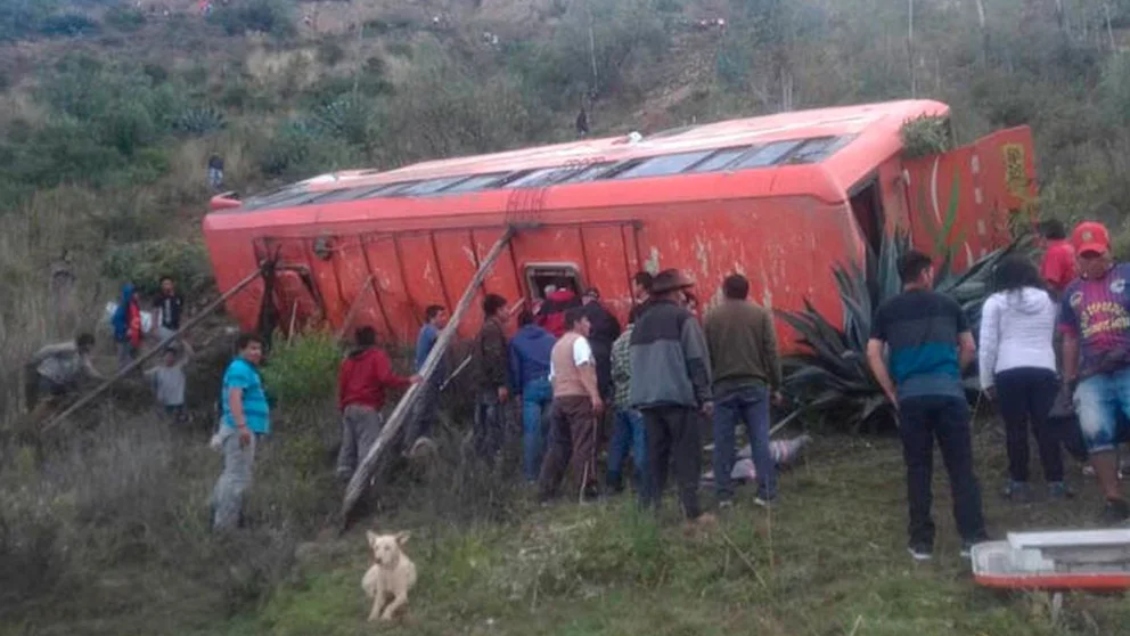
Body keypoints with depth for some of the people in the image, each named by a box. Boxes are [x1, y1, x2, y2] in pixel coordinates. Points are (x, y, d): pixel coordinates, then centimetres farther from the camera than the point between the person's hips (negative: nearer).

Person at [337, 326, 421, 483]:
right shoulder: (377, 355, -2)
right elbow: (387, 378, -18)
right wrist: (408, 382, -9)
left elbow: (341, 385, 16)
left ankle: (345, 474, 11)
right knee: (368, 445, -9)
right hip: (367, 408, -7)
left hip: (349, 408, 7)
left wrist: (342, 407, 22)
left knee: (349, 443, 12)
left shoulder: (349, 359, 17)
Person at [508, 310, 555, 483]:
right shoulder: (550, 337, 15)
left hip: (531, 386, -2)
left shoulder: (516, 341, 10)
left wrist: (517, 391, 8)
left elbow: (515, 368, 5)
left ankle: (531, 474, -7)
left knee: (531, 431, -3)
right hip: (552, 385, 2)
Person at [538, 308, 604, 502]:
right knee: (584, 445, -9)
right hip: (579, 397, -8)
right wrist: (595, 395, -26)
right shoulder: (579, 341, -3)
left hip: (559, 398, 8)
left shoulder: (557, 346, 23)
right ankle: (587, 490, -12)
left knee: (558, 446, 10)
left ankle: (545, 491, 8)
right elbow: (584, 369, -18)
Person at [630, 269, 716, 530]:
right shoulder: (682, 318, -3)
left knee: (655, 456, 11)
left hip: (647, 399, 6)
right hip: (678, 397, -6)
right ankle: (693, 513, -7)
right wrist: (705, 396, -6)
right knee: (687, 456, -3)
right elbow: (697, 360, -8)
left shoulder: (641, 323, 16)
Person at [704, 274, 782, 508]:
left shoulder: (712, 316, 4)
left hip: (723, 386, 0)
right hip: (754, 384, 0)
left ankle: (724, 495, 4)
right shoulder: (761, 314, 3)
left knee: (723, 443, 4)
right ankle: (767, 493, -1)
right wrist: (776, 386, 5)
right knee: (760, 440, 1)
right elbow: (771, 353, -1)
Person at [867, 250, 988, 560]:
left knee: (918, 470, 7)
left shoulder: (887, 310, 10)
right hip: (949, 393, 0)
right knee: (961, 467, 5)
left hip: (911, 396, 0)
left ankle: (921, 541, 9)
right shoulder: (947, 304, 12)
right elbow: (969, 348, 13)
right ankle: (972, 537, 4)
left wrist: (891, 392, 8)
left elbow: (873, 354, 2)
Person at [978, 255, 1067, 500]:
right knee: (1046, 427, 7)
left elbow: (987, 345, 1)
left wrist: (986, 381, 5)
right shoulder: (1049, 300, 16)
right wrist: (1061, 373, 18)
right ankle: (1056, 482, 8)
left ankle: (1019, 483, 8)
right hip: (1044, 370, 2)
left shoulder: (996, 302, 5)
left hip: (1009, 372, -2)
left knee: (1015, 429, 4)